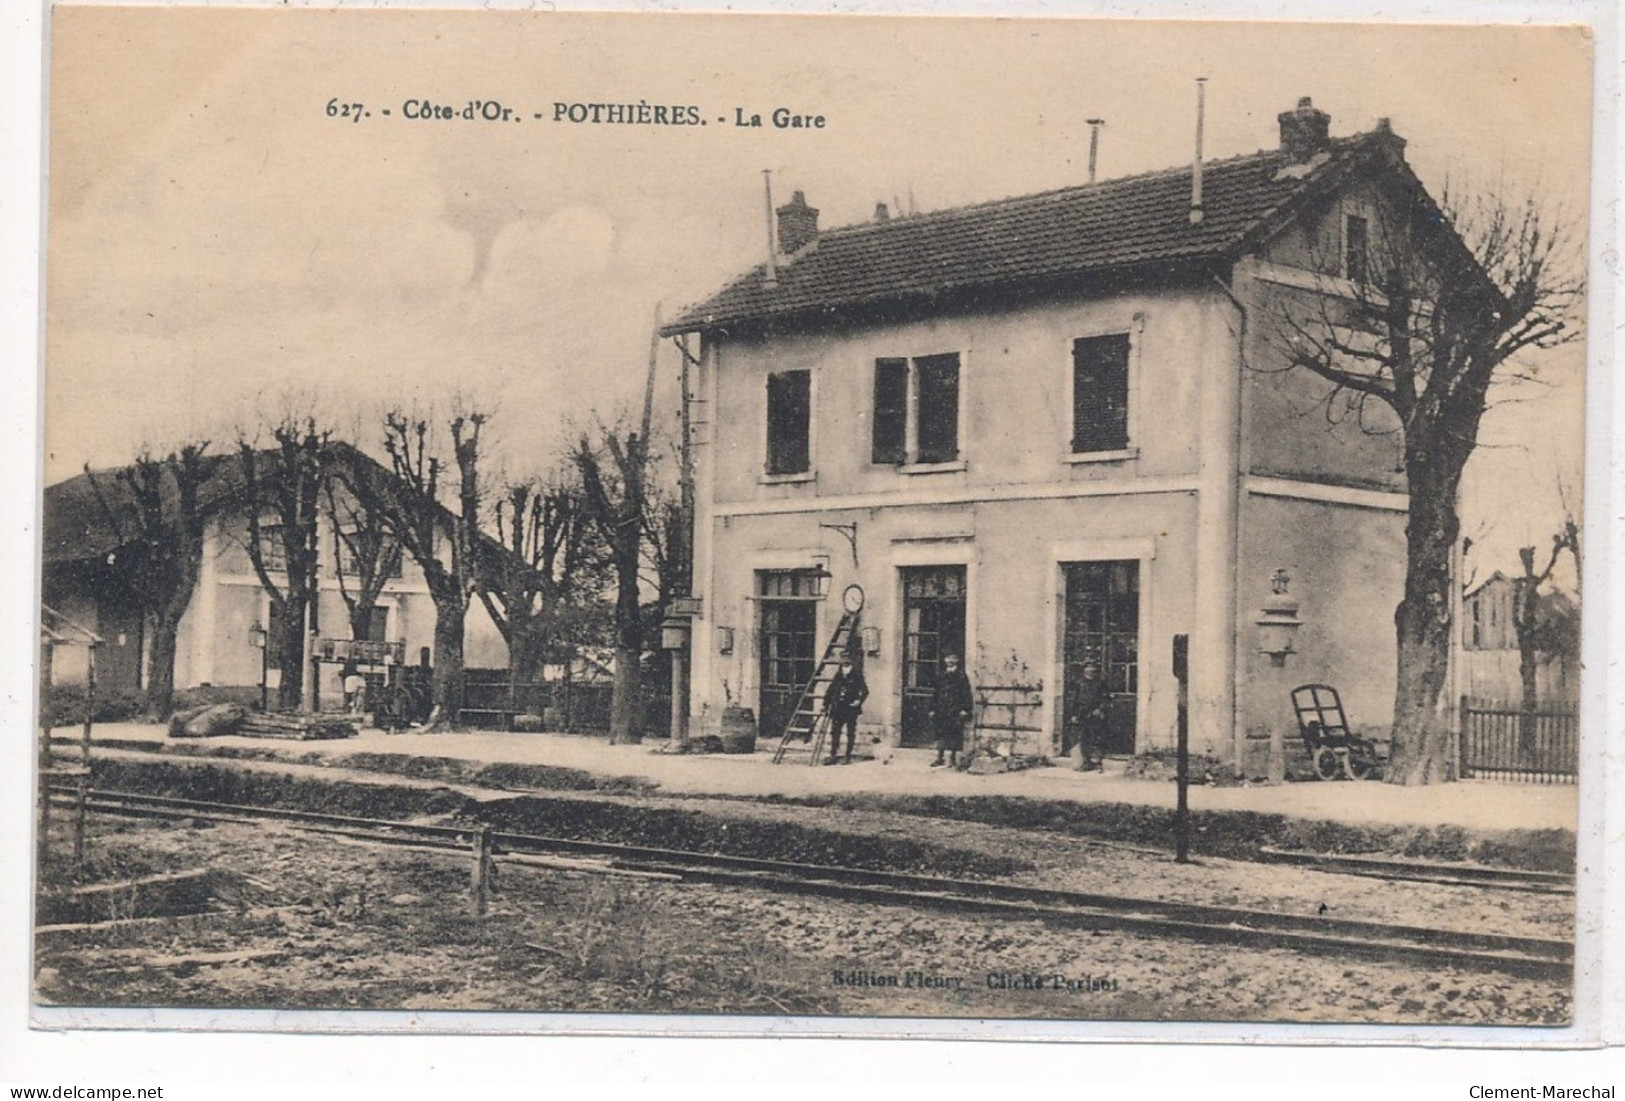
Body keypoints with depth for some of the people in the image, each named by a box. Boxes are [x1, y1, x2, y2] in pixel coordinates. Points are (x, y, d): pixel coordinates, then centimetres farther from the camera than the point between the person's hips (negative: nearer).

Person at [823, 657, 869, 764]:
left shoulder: (857, 677, -2)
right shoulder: (838, 677, 9)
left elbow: (865, 691, -3)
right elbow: (830, 692, 15)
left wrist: (859, 701, -18)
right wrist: (826, 706, 11)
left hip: (851, 710, -4)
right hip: (838, 710, 4)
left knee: (851, 734, 2)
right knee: (834, 732, 2)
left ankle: (849, 757, 9)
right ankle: (833, 756, 7)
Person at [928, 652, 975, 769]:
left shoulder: (961, 675, -1)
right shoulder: (940, 676, 13)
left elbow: (966, 693, -5)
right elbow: (936, 693, 16)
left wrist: (965, 709, -12)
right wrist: (933, 709, 11)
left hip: (956, 710, -4)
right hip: (941, 710, 4)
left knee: (955, 733, -5)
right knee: (941, 733, 4)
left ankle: (953, 759, 1)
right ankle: (939, 757, 11)